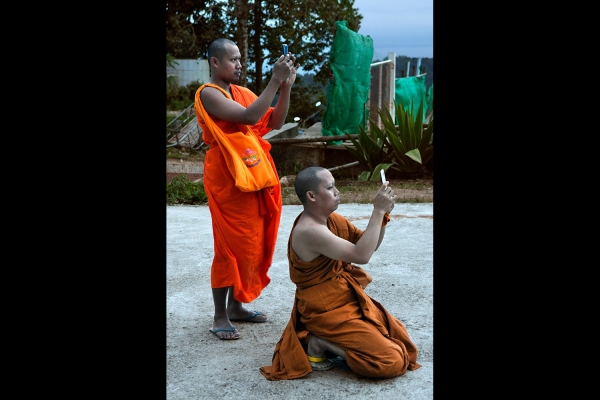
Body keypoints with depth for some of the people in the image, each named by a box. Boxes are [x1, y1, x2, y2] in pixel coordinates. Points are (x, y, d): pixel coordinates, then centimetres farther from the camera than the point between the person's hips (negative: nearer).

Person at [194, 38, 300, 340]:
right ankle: (220, 316, 5)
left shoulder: (242, 92, 13)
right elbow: (249, 116, -24)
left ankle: (236, 306, 24)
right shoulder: (208, 94, -11)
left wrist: (286, 86, -4)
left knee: (251, 243, 12)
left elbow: (274, 122, 7)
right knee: (231, 246, -4)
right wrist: (275, 81, -23)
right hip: (228, 178, -8)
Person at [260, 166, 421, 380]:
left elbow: (369, 244, 10)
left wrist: (382, 214, -7)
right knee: (392, 361, -13)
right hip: (327, 312, -10)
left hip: (351, 301, 10)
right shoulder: (308, 231, -25)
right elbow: (361, 255, -30)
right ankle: (322, 344, -3)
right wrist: (378, 210, -25)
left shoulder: (332, 219, 4)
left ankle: (329, 340, 10)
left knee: (399, 336, 14)